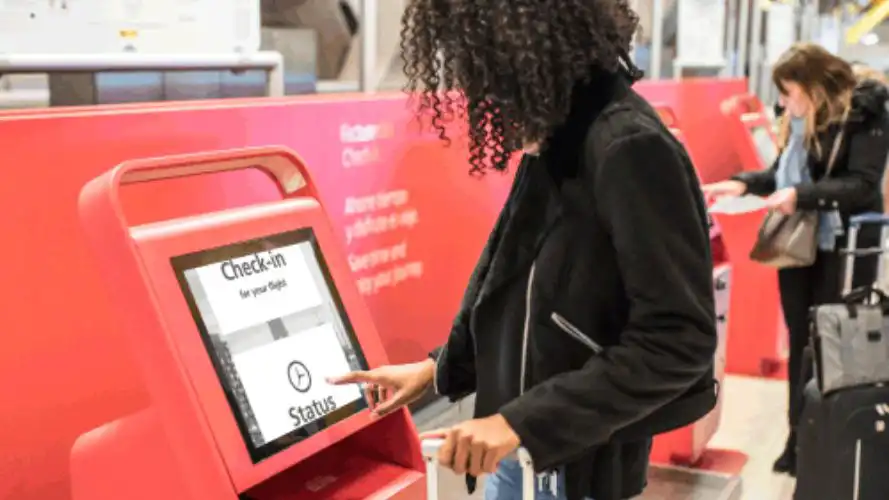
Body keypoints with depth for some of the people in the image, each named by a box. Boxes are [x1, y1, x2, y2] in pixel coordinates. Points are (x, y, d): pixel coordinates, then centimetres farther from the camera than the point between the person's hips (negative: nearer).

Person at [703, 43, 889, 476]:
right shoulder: (801, 120, 7)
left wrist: (801, 195, -27)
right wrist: (743, 183, 0)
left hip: (843, 250, -6)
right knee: (801, 343, 12)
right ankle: (800, 437, 22)